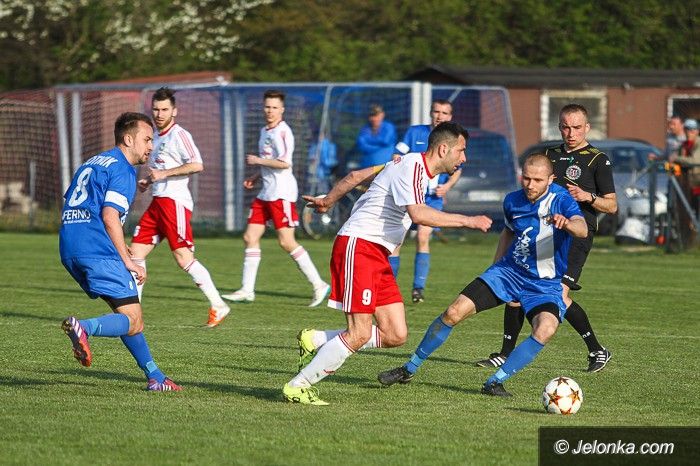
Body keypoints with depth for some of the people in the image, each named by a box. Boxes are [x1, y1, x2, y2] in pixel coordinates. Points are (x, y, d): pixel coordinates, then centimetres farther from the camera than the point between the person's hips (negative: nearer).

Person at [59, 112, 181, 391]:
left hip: (69, 252, 9)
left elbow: (69, 209, 27)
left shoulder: (90, 165, 25)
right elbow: (110, 216, -15)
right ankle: (84, 328, -35)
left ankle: (154, 376, 15)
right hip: (98, 251, -9)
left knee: (129, 313, 17)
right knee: (132, 320, -9)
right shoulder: (122, 170, -4)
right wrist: (128, 261, -10)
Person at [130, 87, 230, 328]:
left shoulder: (179, 135, -8)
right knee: (136, 252, 4)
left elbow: (197, 165, -21)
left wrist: (164, 174, -19)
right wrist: (147, 182, 13)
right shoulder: (156, 136, 19)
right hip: (157, 201, 9)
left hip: (175, 201, -9)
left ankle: (218, 306, -5)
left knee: (184, 258, -12)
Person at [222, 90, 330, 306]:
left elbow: (284, 163, -23)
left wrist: (258, 161, -13)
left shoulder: (282, 132, -12)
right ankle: (247, 290, 10)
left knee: (286, 242, -11)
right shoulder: (265, 131, 18)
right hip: (266, 192, 10)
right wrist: (255, 177, 18)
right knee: (250, 237, 6)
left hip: (282, 193, -10)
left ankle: (318, 285, -4)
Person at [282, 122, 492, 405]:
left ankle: (314, 341, 10)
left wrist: (328, 200, 38)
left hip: (378, 255, 10)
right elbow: (418, 214, -30)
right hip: (359, 246, -10)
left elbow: (357, 175, 24)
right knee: (360, 334, -14)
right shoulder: (412, 167, -14)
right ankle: (298, 387, -2)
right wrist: (467, 221, -25)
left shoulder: (415, 166, 16)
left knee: (396, 335, 0)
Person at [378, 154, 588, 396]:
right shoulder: (512, 201, 0)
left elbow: (582, 229, -38)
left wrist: (567, 223, -60)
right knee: (454, 312, -9)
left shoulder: (561, 199, -17)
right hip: (508, 272, 4)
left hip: (545, 285, -3)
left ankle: (494, 383, -19)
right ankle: (409, 369, 8)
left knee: (546, 329, -32)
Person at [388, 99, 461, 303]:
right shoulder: (415, 132, 3)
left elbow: (457, 169, 14)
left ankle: (418, 287, -8)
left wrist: (447, 186, -4)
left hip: (433, 198, -1)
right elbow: (398, 156, 5)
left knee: (423, 238, -16)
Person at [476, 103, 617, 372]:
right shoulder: (551, 155, 18)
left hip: (576, 235, -6)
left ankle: (597, 351, -3)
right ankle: (505, 355, 9)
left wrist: (588, 197, -17)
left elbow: (611, 206, -1)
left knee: (559, 295, -19)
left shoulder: (598, 160, 0)